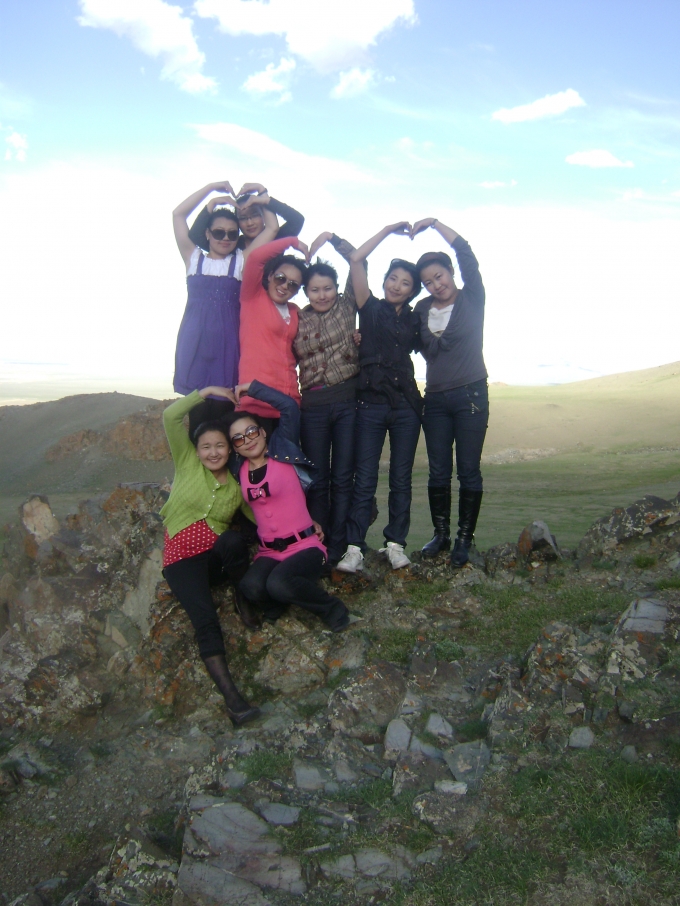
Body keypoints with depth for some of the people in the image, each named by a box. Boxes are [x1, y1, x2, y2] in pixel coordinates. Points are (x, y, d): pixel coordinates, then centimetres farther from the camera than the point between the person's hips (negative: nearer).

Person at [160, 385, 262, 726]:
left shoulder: (237, 484, 8)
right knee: (205, 619, -24)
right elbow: (170, 416, -6)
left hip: (218, 555, 2)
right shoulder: (187, 462, 4)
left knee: (233, 539, -36)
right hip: (183, 558, -1)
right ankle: (231, 696, -25)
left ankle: (243, 599, -10)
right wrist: (207, 391, -4)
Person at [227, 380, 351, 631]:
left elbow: (289, 407, -11)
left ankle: (331, 607, -4)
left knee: (279, 584, -32)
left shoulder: (282, 451, -1)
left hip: (305, 546, -4)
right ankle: (279, 603, 8)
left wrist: (252, 388, -3)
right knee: (251, 587, -28)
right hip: (268, 552, 4)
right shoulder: (238, 469, 10)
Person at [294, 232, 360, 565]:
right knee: (317, 480, 7)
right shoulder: (297, 319, 7)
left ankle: (338, 547, 13)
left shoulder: (346, 306, 6)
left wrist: (332, 238, -3)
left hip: (348, 400, 0)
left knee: (343, 478, 4)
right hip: (313, 404, 1)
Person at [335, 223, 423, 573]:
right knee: (364, 480, -4)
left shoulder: (414, 320, 14)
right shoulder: (371, 309, 6)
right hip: (371, 403, -3)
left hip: (406, 404, 3)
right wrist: (388, 230, 4)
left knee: (401, 479, 6)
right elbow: (356, 259, -1)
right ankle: (354, 547, -1)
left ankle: (395, 543, 15)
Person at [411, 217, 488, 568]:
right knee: (438, 472, 5)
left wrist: (435, 224, -10)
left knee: (468, 471, -1)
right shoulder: (422, 309, 9)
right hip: (435, 399, 4)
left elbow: (468, 257, -12)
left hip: (470, 396, -4)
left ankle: (464, 539, 7)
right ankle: (441, 534, 17)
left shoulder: (471, 300, -1)